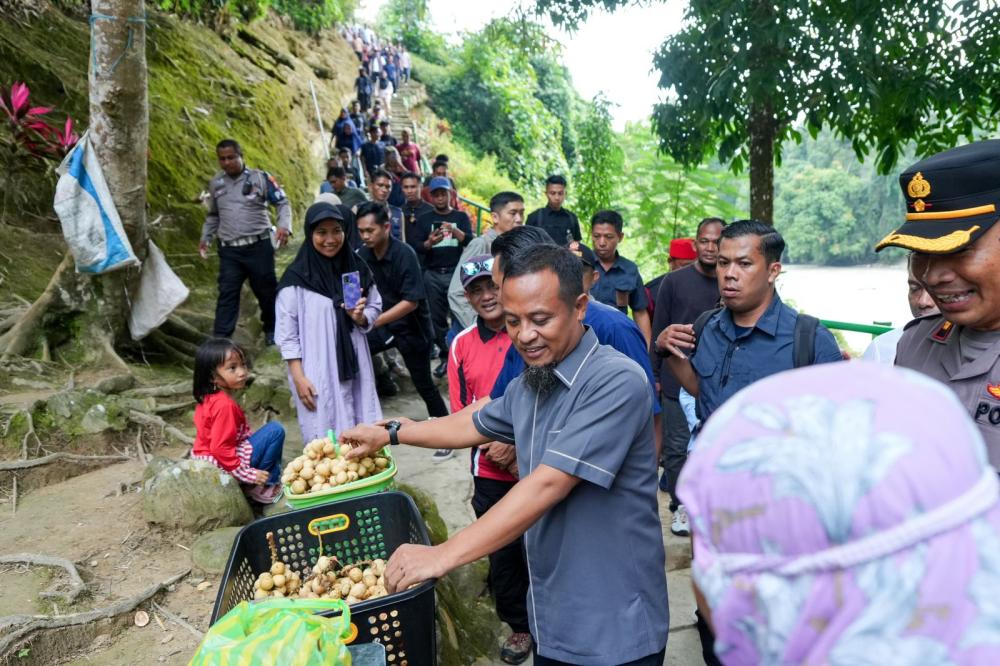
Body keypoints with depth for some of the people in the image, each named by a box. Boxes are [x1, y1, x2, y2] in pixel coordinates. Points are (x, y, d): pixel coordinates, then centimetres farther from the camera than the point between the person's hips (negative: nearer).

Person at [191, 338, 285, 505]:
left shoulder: (209, 397, 4)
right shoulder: (225, 404, -25)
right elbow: (220, 449, -28)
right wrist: (247, 475, -21)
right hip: (224, 466, -10)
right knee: (275, 430, -14)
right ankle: (263, 486, -2)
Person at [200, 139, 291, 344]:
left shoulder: (260, 178, -3)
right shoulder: (215, 183, 12)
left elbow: (283, 203, -2)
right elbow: (213, 215, 25)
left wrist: (284, 225, -19)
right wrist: (205, 238, 14)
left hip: (259, 246, -2)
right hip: (229, 250, 3)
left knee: (267, 290, 9)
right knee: (227, 294, -1)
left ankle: (272, 330, 29)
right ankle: (220, 339, 1)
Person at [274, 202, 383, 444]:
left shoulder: (357, 269, 3)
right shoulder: (296, 278, -9)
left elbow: (375, 307, 13)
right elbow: (286, 334, -8)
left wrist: (361, 317, -9)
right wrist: (298, 378, -11)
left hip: (353, 366, 4)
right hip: (317, 371, -4)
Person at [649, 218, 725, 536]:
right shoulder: (674, 281, -1)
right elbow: (659, 330, 0)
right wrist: (655, 375, -1)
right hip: (677, 382, -1)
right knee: (677, 446, 5)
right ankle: (681, 505, 20)